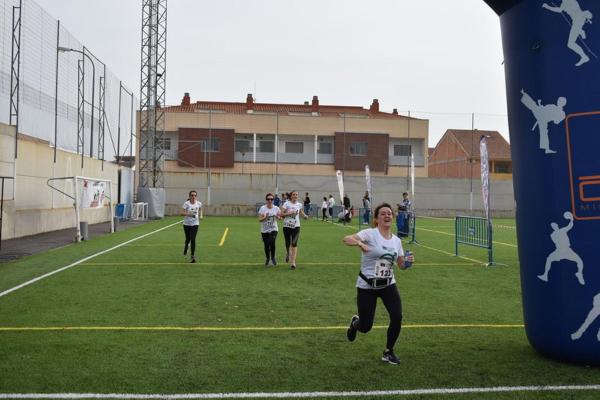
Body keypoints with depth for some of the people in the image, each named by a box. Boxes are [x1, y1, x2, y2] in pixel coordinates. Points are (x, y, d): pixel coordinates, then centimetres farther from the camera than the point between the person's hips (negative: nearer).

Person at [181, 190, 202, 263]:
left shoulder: (199, 204, -3)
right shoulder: (186, 204, -12)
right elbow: (182, 213, -17)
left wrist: (200, 215, 2)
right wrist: (189, 214, -32)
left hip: (195, 224, 0)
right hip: (187, 224, 0)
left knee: (193, 239, -12)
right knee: (188, 239, 13)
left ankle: (193, 256, -3)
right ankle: (185, 248, 49)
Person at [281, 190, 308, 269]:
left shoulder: (299, 204, 5)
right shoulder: (287, 204, -5)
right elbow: (281, 214, -8)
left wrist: (305, 215, 6)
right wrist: (289, 213, -21)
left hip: (296, 226, 1)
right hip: (287, 226, -1)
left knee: (294, 243, -12)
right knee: (288, 243, 8)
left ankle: (293, 261, -11)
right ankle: (288, 253, 42)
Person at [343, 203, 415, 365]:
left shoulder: (396, 240, 4)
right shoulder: (370, 234, -15)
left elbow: (401, 265, 11)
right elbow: (346, 239, -30)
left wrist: (408, 262, -11)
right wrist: (359, 243, -50)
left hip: (388, 284, 4)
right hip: (367, 286, -4)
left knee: (397, 317, -14)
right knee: (365, 327, 1)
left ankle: (388, 352, 11)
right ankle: (355, 322, 41)